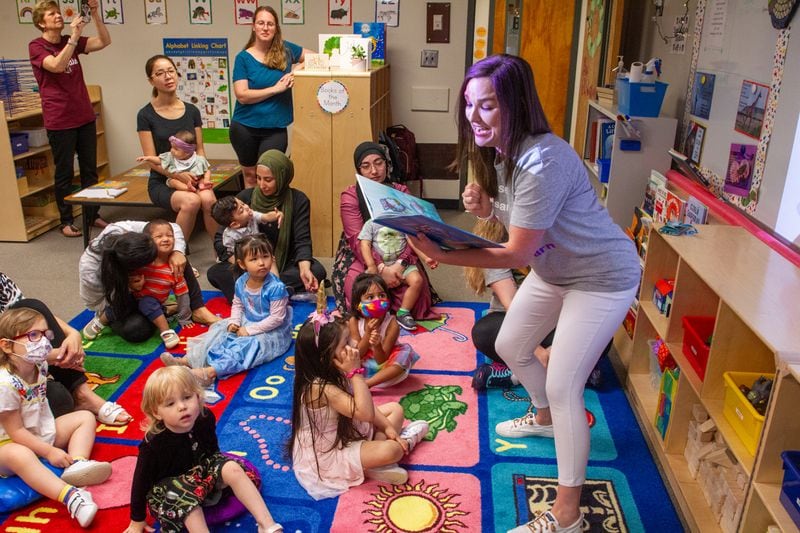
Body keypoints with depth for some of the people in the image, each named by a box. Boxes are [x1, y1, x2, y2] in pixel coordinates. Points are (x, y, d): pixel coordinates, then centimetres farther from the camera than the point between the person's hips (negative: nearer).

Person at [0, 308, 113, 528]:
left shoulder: (40, 365, -4)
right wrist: (49, 452, -23)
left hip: (43, 433, 8)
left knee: (85, 417, 1)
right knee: (18, 455, -40)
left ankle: (77, 465, -26)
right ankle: (70, 495, -53)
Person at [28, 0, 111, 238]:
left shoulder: (72, 41, 10)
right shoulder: (36, 47, -5)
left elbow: (104, 41, 0)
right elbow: (57, 66, -23)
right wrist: (74, 37, -26)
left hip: (85, 116, 5)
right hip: (59, 121, -5)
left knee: (90, 169, 11)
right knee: (64, 173, 3)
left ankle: (92, 214, 22)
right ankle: (66, 221, 13)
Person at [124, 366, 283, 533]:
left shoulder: (205, 418, -17)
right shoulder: (153, 444, -28)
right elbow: (141, 481, -15)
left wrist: (220, 466, 19)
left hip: (202, 468, 4)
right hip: (168, 486, -4)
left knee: (233, 469, -21)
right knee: (188, 501, -34)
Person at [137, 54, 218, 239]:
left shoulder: (192, 111, 9)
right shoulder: (146, 115, -2)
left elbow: (200, 150, 10)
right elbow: (151, 159, -6)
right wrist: (178, 175, -21)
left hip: (192, 177, 3)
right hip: (162, 182, -3)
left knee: (209, 199, -32)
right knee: (191, 201, -34)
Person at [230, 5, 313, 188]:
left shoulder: (285, 49, 1)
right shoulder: (243, 57, -6)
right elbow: (242, 96, -14)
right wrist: (275, 88, -18)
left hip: (275, 128, 1)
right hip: (245, 127, 0)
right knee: (250, 175, 14)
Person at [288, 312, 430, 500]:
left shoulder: (334, 374, -6)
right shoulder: (321, 388, -34)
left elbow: (364, 404, 5)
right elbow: (365, 413, -38)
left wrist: (387, 427, -3)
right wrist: (356, 372, -37)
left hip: (346, 431, 10)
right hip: (328, 455, -10)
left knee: (395, 408, 11)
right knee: (392, 450, -29)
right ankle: (405, 440, 8)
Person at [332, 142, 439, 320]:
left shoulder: (401, 192, 2)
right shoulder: (350, 197, -6)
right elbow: (357, 240, -17)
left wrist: (401, 263, -28)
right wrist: (381, 269, -31)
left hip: (397, 256, 2)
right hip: (359, 257, -1)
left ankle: (404, 313, 1)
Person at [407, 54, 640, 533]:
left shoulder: (541, 162, -32)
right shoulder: (500, 151, -3)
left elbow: (519, 253, -28)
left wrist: (442, 255, -34)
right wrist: (486, 207, -14)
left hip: (602, 278, -9)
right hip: (553, 269, 9)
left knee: (564, 387, -8)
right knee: (510, 346, 19)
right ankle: (545, 419, 50)